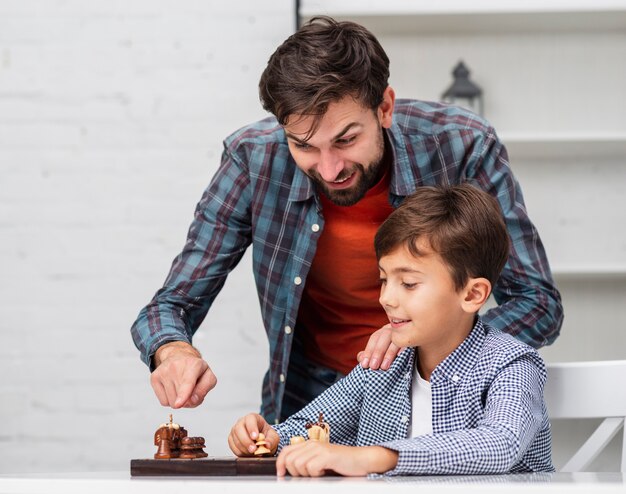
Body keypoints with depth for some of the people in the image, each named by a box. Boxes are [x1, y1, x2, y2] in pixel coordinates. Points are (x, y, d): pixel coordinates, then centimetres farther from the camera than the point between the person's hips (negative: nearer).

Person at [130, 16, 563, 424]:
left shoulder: (462, 148, -20)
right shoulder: (255, 159, -17)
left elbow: (539, 303, -12)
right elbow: (174, 304, -8)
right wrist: (172, 350, -33)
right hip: (309, 405, 2)